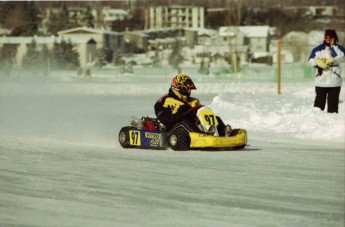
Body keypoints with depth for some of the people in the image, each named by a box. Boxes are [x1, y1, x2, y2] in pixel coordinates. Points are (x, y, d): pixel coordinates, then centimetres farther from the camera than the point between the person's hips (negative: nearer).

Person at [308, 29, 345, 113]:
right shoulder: (318, 49, 8)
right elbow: (311, 60, 3)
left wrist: (333, 45, -10)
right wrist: (319, 62, -15)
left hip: (335, 81, 0)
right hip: (321, 81, 0)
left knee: (333, 102, 3)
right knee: (319, 101, 1)